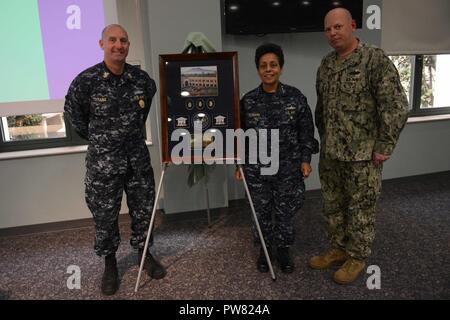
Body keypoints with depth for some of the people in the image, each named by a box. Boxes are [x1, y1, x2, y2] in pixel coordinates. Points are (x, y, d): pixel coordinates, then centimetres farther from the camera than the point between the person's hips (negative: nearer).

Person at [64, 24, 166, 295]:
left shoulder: (141, 78, -1)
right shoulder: (86, 80, -10)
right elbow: (73, 113, 5)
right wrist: (98, 138, 10)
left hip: (138, 157, 3)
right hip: (103, 161, -3)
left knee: (143, 209, 12)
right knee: (105, 215, 7)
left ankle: (144, 253, 32)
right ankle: (110, 263, 27)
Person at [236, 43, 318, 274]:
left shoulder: (295, 97, -3)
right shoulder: (248, 101, -2)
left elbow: (306, 131, 2)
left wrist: (305, 159, -2)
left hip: (288, 167, 0)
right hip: (257, 168, 1)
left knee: (285, 211, 10)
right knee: (261, 211, 12)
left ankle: (283, 249, 32)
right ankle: (265, 248, 32)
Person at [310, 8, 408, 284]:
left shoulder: (376, 60, -11)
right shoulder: (326, 65, 10)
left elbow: (397, 106, -15)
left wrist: (384, 147, -15)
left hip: (362, 154, -7)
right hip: (330, 153, 7)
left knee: (361, 208, 7)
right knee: (333, 205, 17)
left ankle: (357, 257, 25)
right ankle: (338, 248, 35)